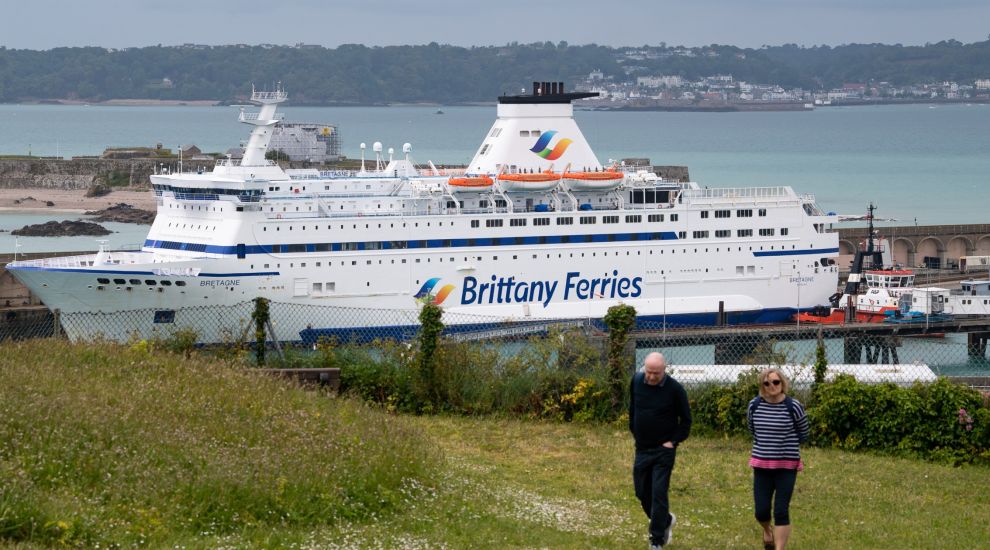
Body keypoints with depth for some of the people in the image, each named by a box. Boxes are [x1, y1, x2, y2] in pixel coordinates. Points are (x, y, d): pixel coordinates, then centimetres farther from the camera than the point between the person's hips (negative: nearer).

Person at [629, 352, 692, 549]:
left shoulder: (675, 389, -14)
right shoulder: (636, 381, -1)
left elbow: (686, 420, -3)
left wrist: (674, 441, -10)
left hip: (664, 451, -5)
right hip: (642, 449, 5)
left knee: (659, 494, -8)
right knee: (642, 492, 12)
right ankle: (666, 520, 37)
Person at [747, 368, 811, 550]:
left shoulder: (793, 406, -11)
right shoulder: (754, 405, -2)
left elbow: (804, 434, 5)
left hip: (786, 466, -3)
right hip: (761, 465, 3)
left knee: (781, 511, -6)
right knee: (761, 511, 4)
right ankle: (767, 530, 39)